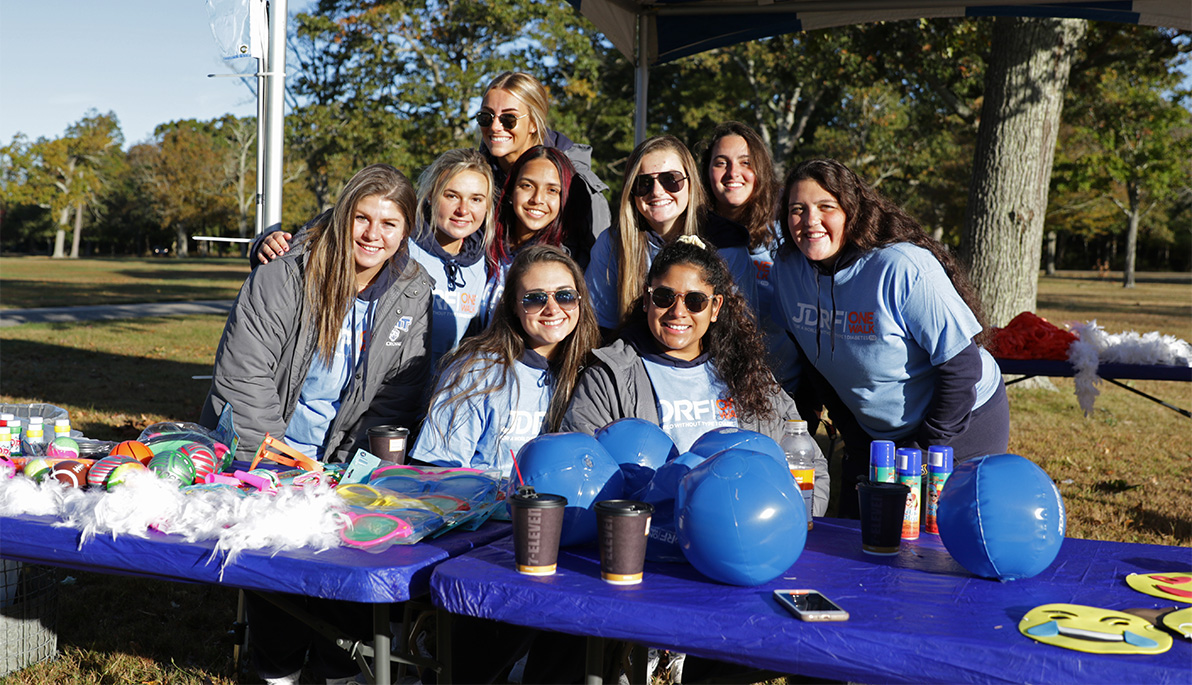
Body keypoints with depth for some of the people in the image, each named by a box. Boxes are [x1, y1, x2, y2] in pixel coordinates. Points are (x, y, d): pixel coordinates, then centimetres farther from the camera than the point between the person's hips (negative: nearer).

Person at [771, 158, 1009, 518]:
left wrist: (923, 450, -18)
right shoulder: (787, 268, -9)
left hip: (963, 424, -5)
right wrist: (853, 437, 5)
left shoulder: (904, 267, -28)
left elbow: (962, 366, -22)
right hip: (874, 433, 5)